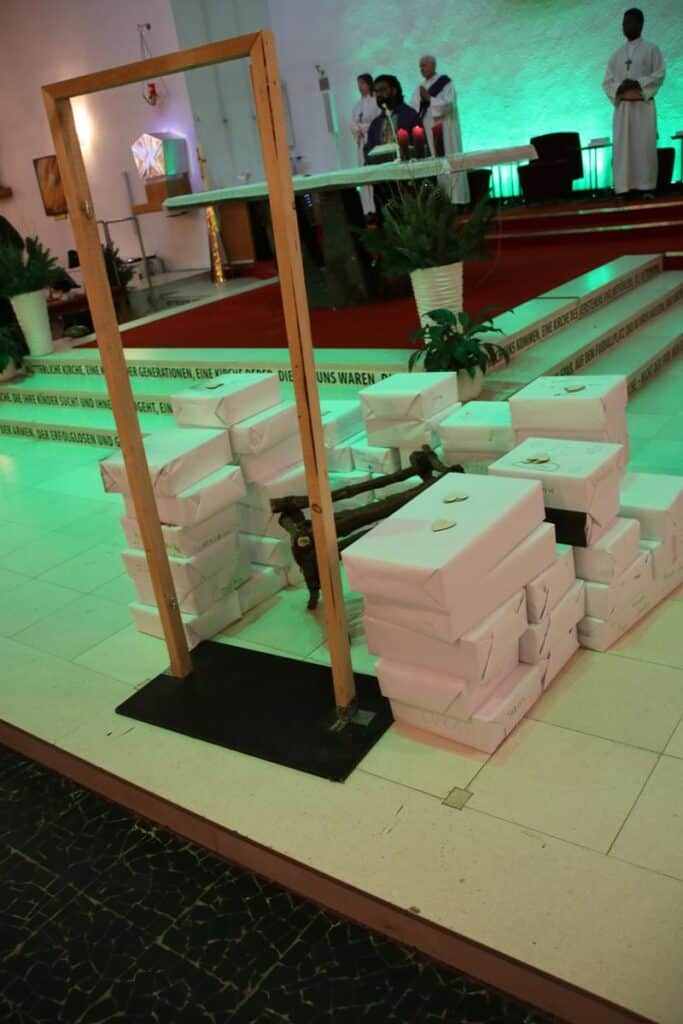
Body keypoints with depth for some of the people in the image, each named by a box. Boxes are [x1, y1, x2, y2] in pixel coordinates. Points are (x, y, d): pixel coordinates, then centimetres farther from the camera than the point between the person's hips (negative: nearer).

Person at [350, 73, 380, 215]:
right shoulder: (357, 106, 18)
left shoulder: (377, 101, 0)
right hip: (362, 143, 6)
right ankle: (369, 209, -1)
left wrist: (363, 127, -4)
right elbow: (353, 126, 13)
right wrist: (359, 130, -7)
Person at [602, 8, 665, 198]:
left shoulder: (651, 49, 5)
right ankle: (623, 188, -4)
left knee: (645, 145, -8)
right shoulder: (617, 55, 15)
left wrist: (638, 83, -17)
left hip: (643, 105, -3)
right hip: (622, 106, 3)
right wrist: (619, 87, -12)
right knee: (622, 147, -3)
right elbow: (607, 81, 9)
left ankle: (646, 187, -7)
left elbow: (659, 74, -3)